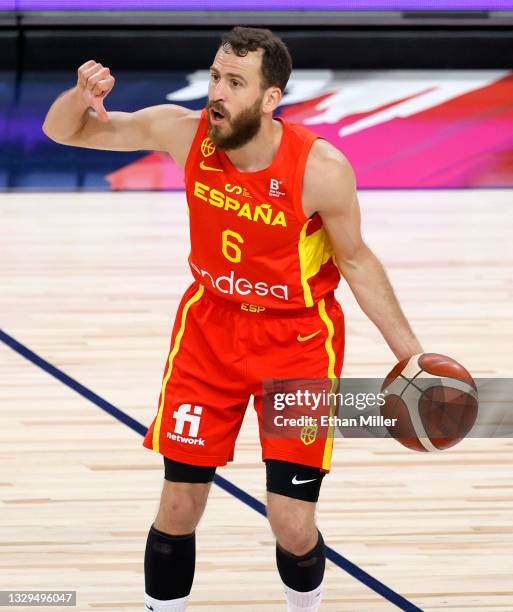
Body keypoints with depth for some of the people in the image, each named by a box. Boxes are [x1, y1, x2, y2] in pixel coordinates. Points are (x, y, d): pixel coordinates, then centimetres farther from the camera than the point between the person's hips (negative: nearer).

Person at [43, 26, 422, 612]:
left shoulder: (320, 169, -24)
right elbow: (64, 130, -6)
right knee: (178, 508, 0)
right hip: (210, 322, 3)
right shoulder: (185, 131, -16)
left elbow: (355, 261, -7)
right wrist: (83, 97, -29)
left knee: (292, 527, -5)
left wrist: (410, 352, -10)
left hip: (298, 339, -2)